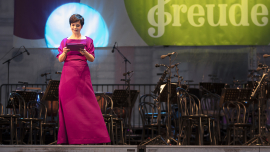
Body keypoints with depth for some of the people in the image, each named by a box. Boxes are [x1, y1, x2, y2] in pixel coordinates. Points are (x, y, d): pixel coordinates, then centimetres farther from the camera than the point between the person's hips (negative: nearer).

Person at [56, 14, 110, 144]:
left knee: (86, 103, -6)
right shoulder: (65, 41, 12)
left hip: (83, 74, -1)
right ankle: (70, 137, -1)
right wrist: (64, 52, -15)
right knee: (69, 103, -4)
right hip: (68, 74, 1)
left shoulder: (88, 40, 9)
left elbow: (92, 59, 2)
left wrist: (85, 53, -17)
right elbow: (60, 59, 5)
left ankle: (89, 136, -5)